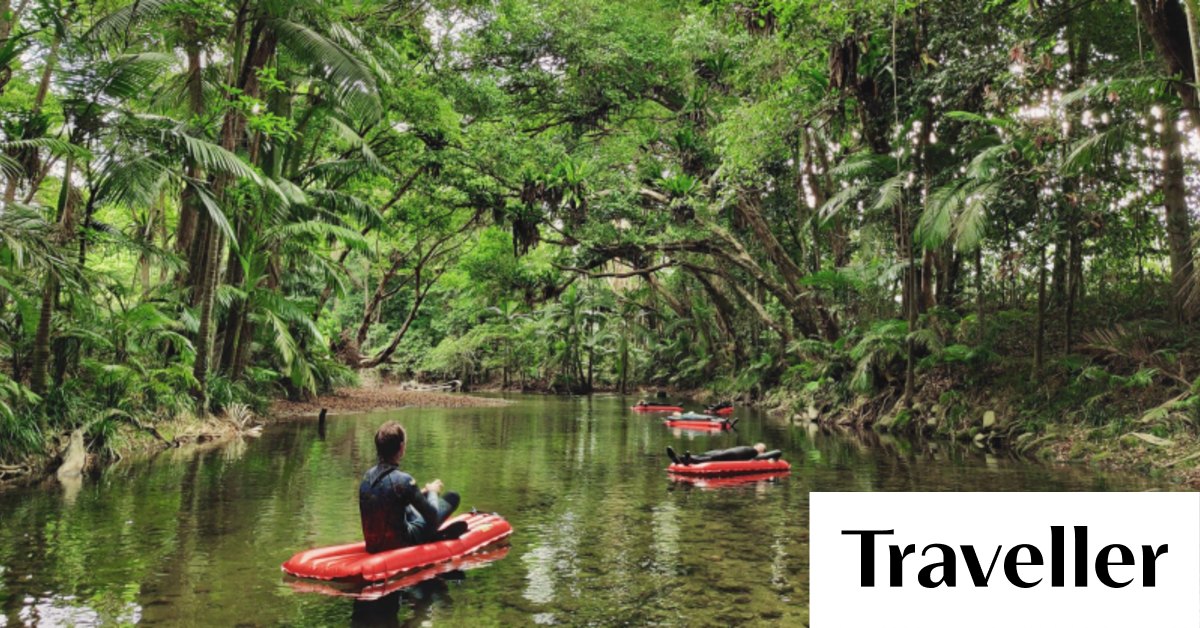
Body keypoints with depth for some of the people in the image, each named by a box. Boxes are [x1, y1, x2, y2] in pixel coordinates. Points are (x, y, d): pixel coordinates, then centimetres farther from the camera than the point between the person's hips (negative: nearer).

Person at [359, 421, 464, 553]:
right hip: (398, 544, -7)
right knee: (452, 497, 1)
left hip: (372, 545, 7)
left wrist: (423, 492, 19)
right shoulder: (402, 480, -22)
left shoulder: (368, 475, 0)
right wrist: (432, 491, 6)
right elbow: (432, 517, -13)